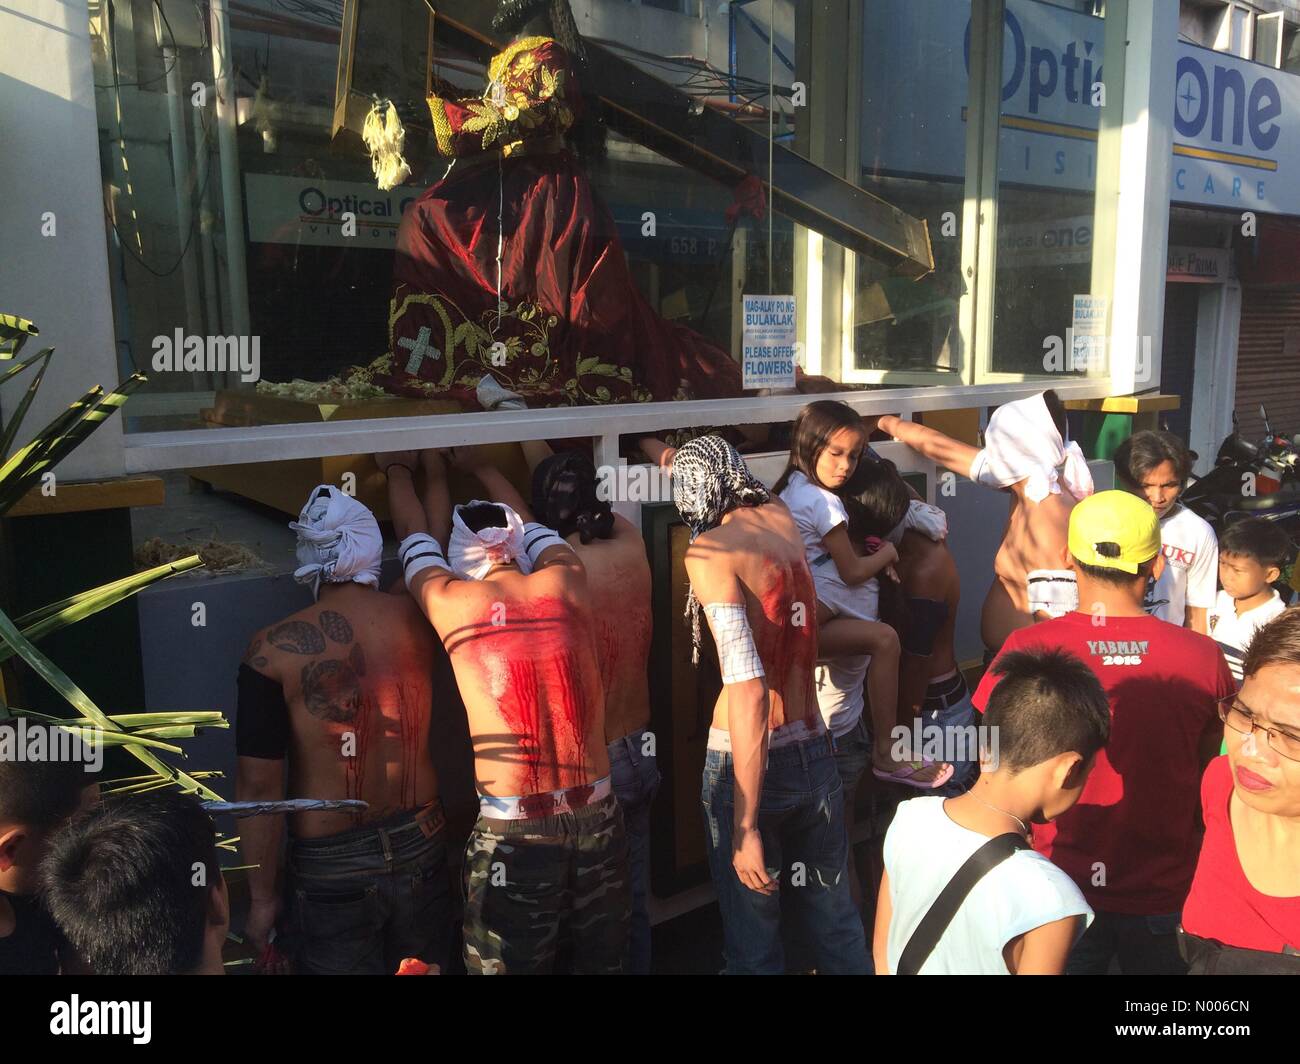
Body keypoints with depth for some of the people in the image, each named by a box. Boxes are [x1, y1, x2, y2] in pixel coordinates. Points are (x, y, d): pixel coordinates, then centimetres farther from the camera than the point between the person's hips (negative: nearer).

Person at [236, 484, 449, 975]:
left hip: (331, 866, -3)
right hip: (422, 848, 3)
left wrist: (263, 898, -3)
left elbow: (259, 785, -15)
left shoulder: (273, 649, -17)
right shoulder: (417, 619, -9)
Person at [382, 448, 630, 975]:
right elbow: (531, 526, 23)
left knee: (515, 963, 13)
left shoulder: (451, 602, -3)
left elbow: (416, 536, 18)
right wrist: (435, 465, 37)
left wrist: (396, 467, 38)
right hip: (598, 817, 3)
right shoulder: (565, 582, 3)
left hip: (512, 831, -3)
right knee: (603, 961, 18)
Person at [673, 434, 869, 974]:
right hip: (815, 752, 6)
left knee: (753, 939, 12)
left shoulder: (710, 550, -14)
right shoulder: (782, 517, 4)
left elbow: (748, 689, -23)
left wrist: (745, 826, -22)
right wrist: (678, 460, 41)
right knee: (835, 923, 20)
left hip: (746, 758, -6)